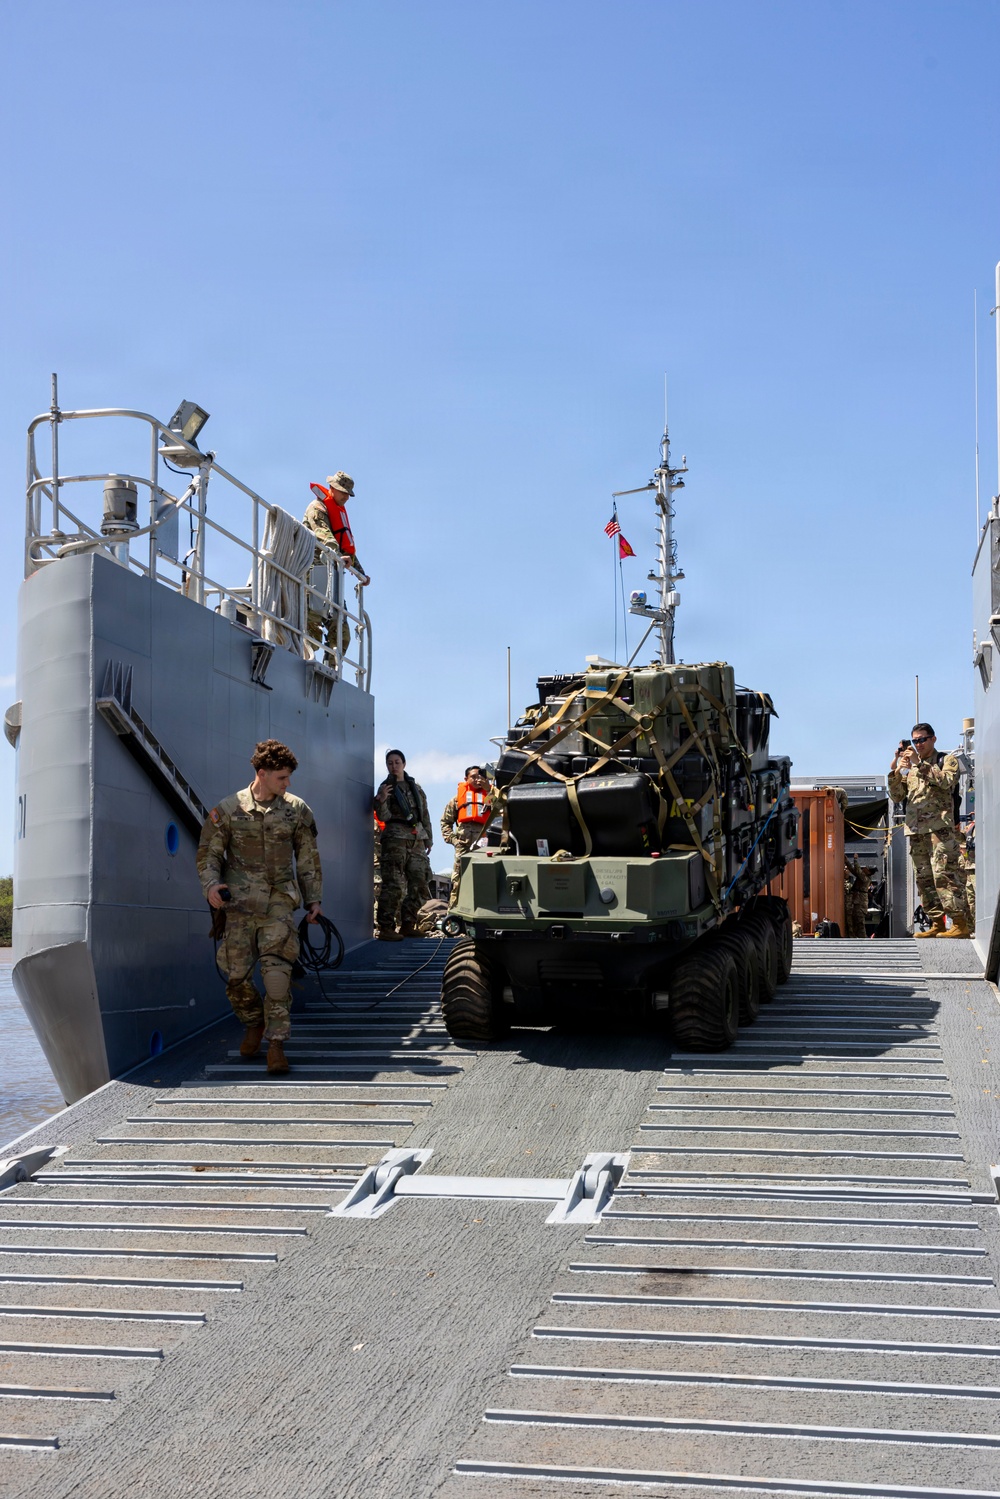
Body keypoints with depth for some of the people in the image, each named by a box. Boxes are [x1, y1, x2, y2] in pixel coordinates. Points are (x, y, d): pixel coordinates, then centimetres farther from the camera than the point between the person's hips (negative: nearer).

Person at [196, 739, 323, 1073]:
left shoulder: (296, 810, 7)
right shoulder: (228, 810, 2)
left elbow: (308, 858, 14)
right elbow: (208, 853, 7)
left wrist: (313, 899, 12)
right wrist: (211, 884, -11)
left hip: (278, 902, 0)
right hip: (239, 902, 0)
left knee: (277, 972, -12)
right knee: (237, 975, 2)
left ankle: (276, 1042, -7)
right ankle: (254, 1023, 29)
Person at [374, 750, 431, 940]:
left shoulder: (416, 788, 17)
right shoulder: (386, 788, 2)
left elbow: (425, 815, 22)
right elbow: (384, 816, -8)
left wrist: (428, 839, 18)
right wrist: (381, 801, -27)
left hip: (417, 841, 6)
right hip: (395, 840, -6)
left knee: (419, 885, 5)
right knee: (393, 885, -12)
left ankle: (407, 924, 15)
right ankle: (385, 928, -11)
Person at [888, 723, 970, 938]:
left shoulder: (947, 760, 8)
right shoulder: (909, 768, 21)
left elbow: (945, 782, -13)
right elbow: (897, 796, 12)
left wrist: (920, 763, -15)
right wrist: (895, 771, -3)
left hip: (939, 826, -6)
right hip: (915, 830, 6)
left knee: (944, 874, -15)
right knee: (924, 879, 3)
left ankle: (960, 923, -17)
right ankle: (937, 924, 5)